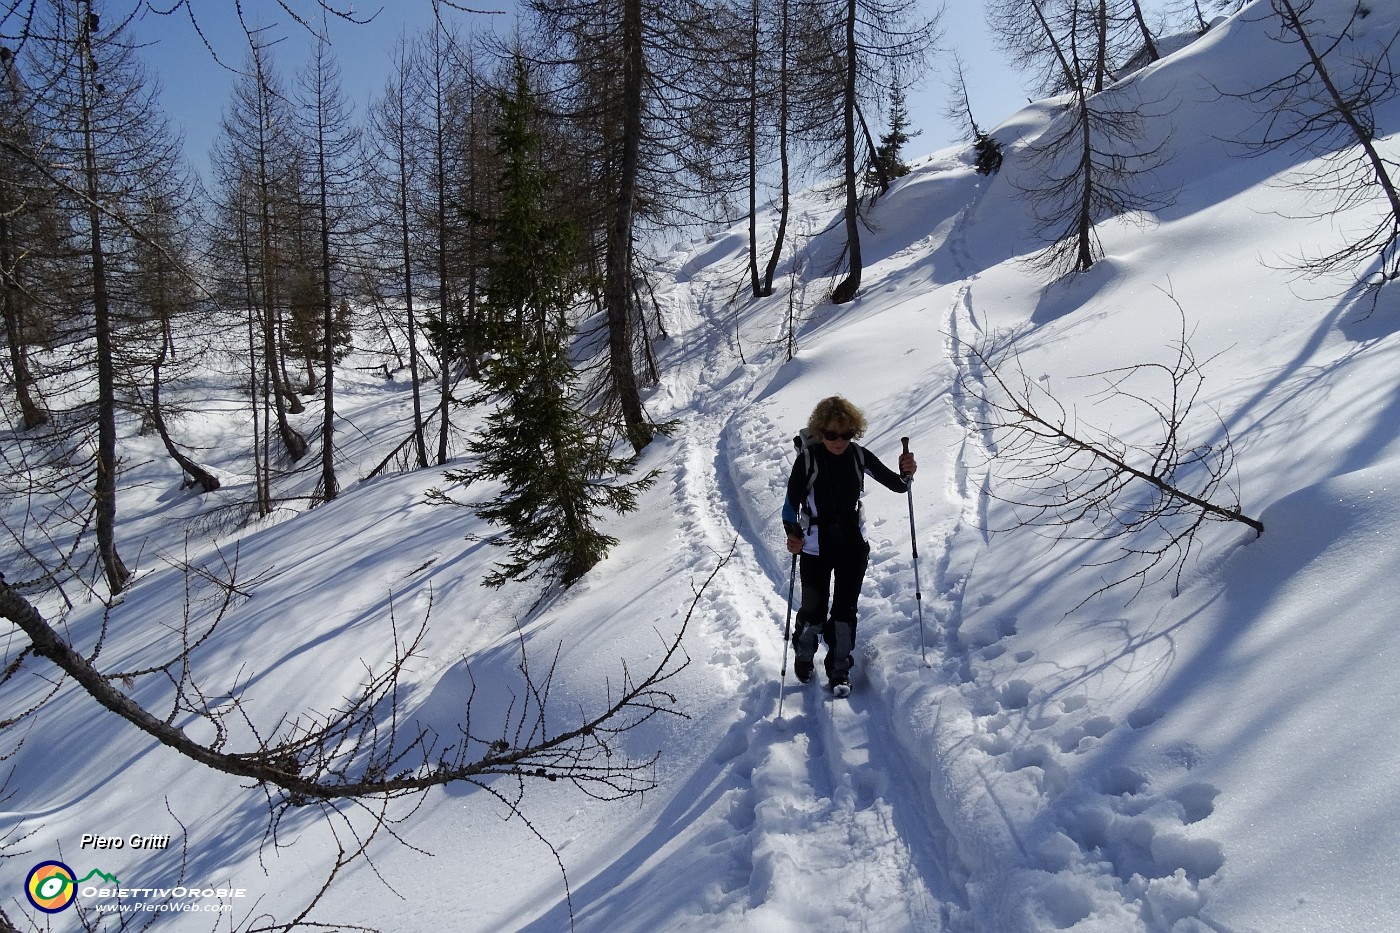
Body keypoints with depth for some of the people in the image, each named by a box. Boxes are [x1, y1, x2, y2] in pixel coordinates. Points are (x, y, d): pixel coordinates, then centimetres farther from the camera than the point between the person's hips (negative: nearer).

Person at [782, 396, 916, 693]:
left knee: (845, 608, 4)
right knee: (814, 609, 5)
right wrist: (791, 534, -33)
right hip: (816, 548, -2)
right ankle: (803, 654, 37)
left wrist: (906, 472, -22)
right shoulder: (808, 460, -15)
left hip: (853, 546, 2)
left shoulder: (859, 456, -6)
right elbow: (791, 502, -15)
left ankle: (839, 670, 22)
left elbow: (897, 485, 0)